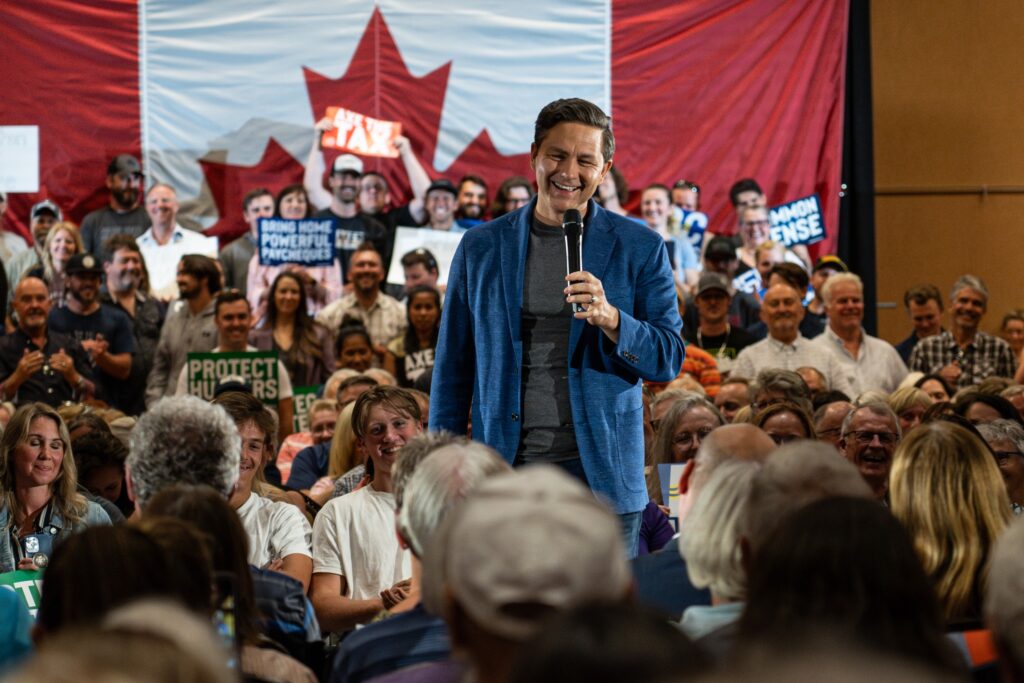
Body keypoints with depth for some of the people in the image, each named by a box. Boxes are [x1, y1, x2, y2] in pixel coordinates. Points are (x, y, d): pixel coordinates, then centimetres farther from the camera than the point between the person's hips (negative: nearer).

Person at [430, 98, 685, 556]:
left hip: (602, 477, -1)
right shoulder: (480, 248, 10)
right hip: (504, 472, 1)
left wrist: (609, 318, -16)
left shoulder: (641, 249, 5)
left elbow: (669, 360, 3)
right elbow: (452, 366, 13)